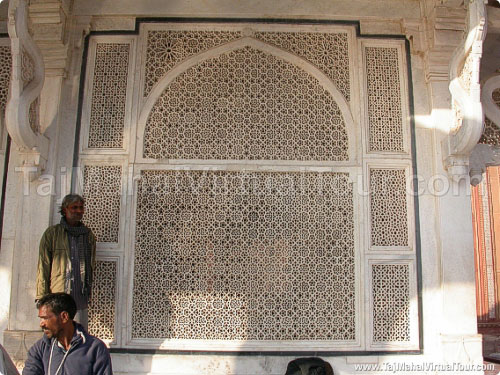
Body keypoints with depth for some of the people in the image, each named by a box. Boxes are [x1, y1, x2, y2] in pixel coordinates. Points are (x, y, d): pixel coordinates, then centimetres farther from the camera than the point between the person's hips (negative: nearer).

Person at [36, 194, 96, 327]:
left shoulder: (89, 235, 14)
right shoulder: (52, 233, 4)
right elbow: (43, 267, 1)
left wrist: (89, 292, 11)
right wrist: (42, 298, -5)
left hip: (81, 298, 3)